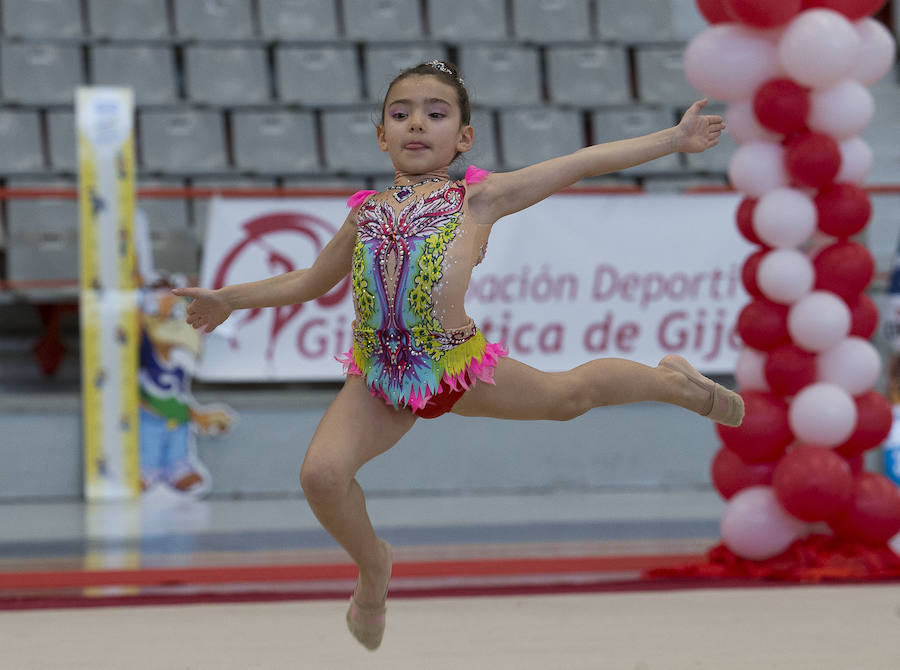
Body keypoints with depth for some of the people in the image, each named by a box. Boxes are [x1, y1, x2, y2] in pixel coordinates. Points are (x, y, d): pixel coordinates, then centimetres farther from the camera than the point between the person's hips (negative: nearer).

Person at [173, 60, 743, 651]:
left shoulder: (479, 197, 3)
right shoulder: (366, 212, 13)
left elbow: (583, 163, 4)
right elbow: (313, 281, 29)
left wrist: (675, 139, 6)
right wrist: (230, 299, 29)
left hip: (454, 365, -2)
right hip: (377, 378, 2)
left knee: (568, 394, 12)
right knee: (322, 473, -17)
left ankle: (671, 382, 45)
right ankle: (372, 562, 15)